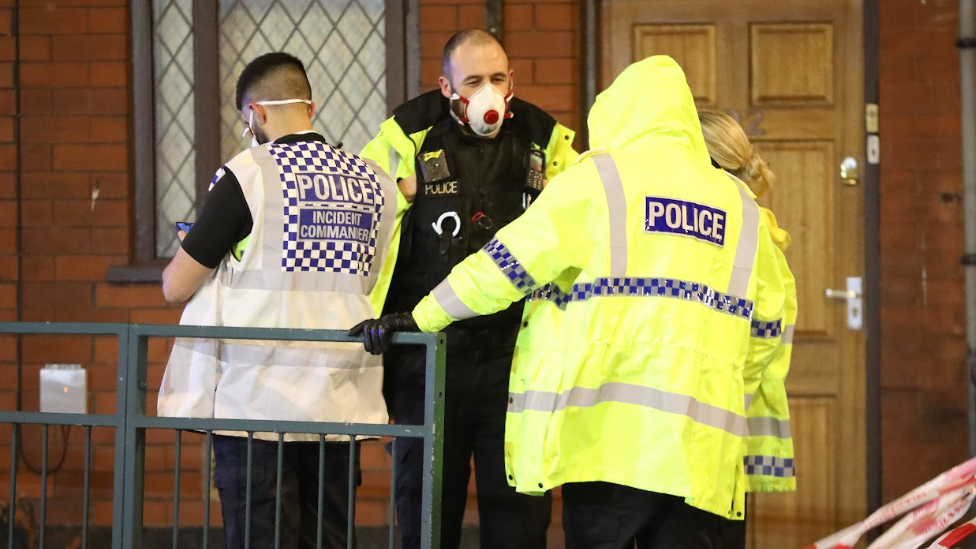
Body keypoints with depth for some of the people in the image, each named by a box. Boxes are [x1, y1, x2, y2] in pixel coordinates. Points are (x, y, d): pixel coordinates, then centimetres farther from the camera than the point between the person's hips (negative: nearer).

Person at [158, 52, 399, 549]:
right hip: (340, 404, 5)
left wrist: (193, 249, 20)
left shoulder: (247, 176, -8)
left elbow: (176, 287, -3)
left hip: (259, 401, -5)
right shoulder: (375, 182, 7)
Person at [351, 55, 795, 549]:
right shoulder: (738, 202, 16)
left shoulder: (598, 179, 3)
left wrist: (421, 318, 11)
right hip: (703, 437, 3)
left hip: (611, 428, -3)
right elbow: (766, 316, 18)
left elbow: (507, 265, 3)